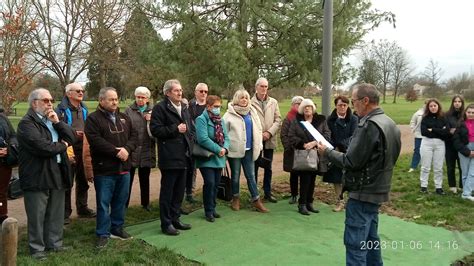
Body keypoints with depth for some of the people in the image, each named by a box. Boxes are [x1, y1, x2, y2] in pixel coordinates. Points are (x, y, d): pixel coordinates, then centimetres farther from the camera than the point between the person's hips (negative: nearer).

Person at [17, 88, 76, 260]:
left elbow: (72, 138, 5)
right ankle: (37, 248, 18)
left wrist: (58, 122, -7)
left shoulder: (53, 120, 15)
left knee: (56, 213, 16)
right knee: (37, 216, 4)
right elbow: (42, 147, -24)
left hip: (57, 173, 7)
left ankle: (54, 243, 29)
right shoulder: (27, 123, -11)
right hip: (37, 176, -7)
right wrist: (62, 146, -7)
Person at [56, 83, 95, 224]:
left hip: (83, 151, 7)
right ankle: (65, 212, 14)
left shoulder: (84, 109, 12)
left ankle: (82, 208, 31)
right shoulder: (61, 109, -10)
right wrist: (74, 132, -25)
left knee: (83, 182, 17)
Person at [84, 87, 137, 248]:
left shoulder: (124, 118, 13)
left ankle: (117, 228, 30)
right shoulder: (93, 119, -6)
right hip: (104, 169, -5)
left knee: (121, 201, 15)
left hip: (124, 168, 6)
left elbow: (134, 136, 7)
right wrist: (116, 151, -20)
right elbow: (96, 141, -18)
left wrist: (126, 149, -13)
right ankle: (103, 234, 13)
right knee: (103, 202, 2)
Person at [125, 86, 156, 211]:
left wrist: (150, 121, -13)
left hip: (146, 150, 2)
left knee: (145, 178, 14)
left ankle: (145, 202, 27)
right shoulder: (129, 110, 1)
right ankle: (124, 203, 15)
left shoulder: (152, 111, 6)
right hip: (131, 149, -2)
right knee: (128, 177, 4)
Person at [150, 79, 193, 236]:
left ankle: (175, 219, 26)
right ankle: (166, 223, 11)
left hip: (183, 156, 7)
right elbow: (155, 130, -14)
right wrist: (175, 129, -16)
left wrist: (190, 145, 9)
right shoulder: (160, 108, -7)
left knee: (179, 191, 14)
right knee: (167, 191, 1)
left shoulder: (184, 107, 16)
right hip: (169, 157, -7)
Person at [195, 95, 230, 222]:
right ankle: (209, 211, 5)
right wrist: (218, 149, -19)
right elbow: (203, 139, -22)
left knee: (216, 184, 11)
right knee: (210, 183, -10)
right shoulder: (201, 119, -11)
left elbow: (226, 137, 8)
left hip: (219, 158, 7)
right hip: (207, 158, -7)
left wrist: (225, 148, -13)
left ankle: (212, 208, 25)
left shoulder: (220, 120, 12)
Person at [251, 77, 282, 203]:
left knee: (268, 167, 11)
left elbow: (278, 120, 5)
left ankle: (267, 192, 21)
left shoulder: (273, 102, 8)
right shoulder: (251, 102, -5)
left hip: (269, 140, 4)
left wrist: (269, 133, -9)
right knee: (254, 167, 5)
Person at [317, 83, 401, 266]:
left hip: (363, 192, -10)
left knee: (355, 243, -3)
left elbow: (351, 162, -22)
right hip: (377, 189, 10)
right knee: (370, 238, 20)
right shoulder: (389, 123, 10)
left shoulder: (369, 125, -21)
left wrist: (327, 151, -7)